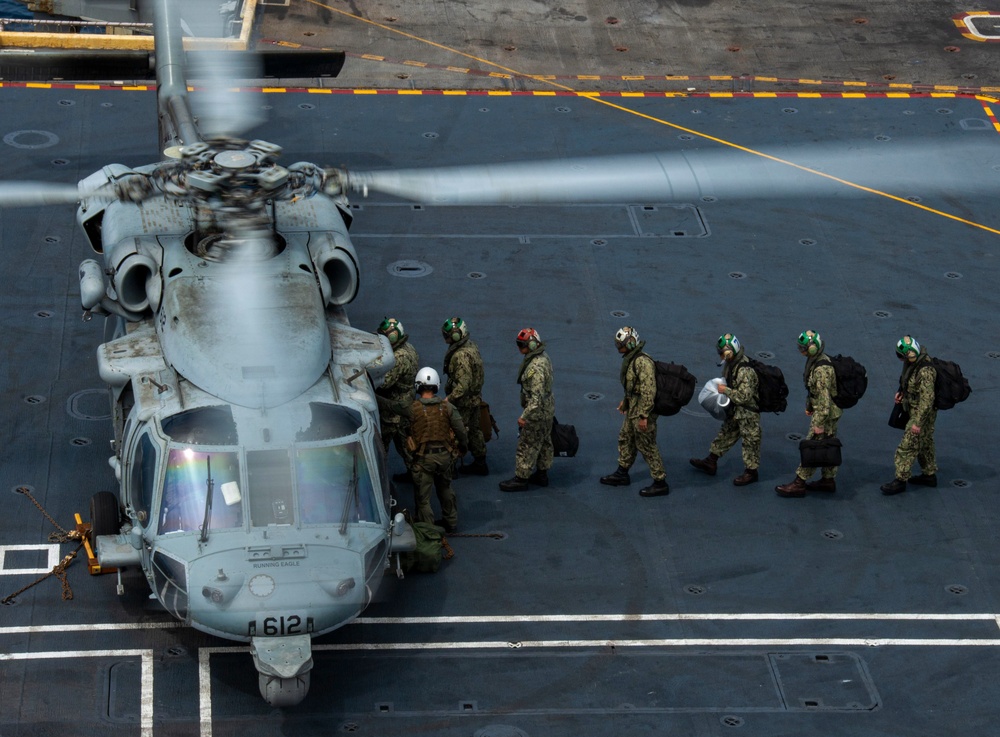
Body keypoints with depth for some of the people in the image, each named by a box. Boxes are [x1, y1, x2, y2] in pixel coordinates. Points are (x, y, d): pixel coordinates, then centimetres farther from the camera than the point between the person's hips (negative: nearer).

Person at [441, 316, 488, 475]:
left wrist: (449, 399, -27)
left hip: (464, 401, -10)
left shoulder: (461, 356, -28)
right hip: (475, 398, 10)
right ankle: (480, 464, 28)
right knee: (474, 430, 19)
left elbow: (463, 384, -30)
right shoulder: (471, 346, 3)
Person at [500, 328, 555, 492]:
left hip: (537, 413, -10)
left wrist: (525, 416, -29)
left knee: (527, 446, 2)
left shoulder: (535, 368, -30)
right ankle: (542, 474, 34)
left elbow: (537, 396, -32)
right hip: (547, 410, 10)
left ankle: (521, 479, 12)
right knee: (544, 443, 21)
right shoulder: (543, 357, 3)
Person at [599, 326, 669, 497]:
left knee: (647, 447, -1)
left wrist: (644, 416, -27)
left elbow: (649, 390, -29)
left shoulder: (642, 362, -27)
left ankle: (660, 484, 9)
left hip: (642, 412, -10)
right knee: (625, 439, 23)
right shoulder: (631, 359, 5)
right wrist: (625, 401, 30)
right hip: (632, 410, 10)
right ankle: (622, 474, 40)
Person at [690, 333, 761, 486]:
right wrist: (722, 385, 1)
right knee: (726, 433, 21)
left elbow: (744, 396, -32)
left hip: (748, 412, -10)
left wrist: (726, 390, -24)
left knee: (749, 440, 6)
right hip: (735, 410, 10)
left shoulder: (744, 371, -32)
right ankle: (711, 462, 34)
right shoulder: (732, 364, -2)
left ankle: (751, 472, 20)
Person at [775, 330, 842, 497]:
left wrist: (820, 423, -24)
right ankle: (828, 480, 29)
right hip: (831, 412, 10)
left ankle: (799, 483, 5)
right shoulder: (816, 361, 3)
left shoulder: (822, 370, -28)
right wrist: (809, 406, 24)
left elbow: (824, 398, -27)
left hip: (825, 413, -10)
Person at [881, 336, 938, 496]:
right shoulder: (914, 362, -3)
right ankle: (929, 475, 35)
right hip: (915, 409, 10)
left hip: (922, 413, -10)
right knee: (925, 443, 22)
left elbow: (927, 399, -29)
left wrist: (918, 422, -26)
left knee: (907, 446, -2)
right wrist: (902, 392, 3)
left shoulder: (925, 371, -32)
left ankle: (900, 480, 7)